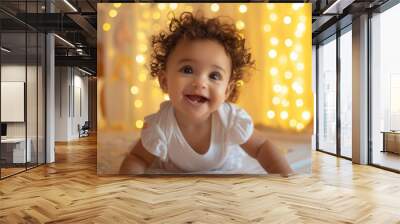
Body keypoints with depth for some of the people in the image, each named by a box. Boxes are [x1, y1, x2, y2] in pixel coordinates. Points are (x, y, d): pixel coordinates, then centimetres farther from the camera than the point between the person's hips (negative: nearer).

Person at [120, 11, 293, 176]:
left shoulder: (233, 120, -36)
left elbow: (262, 147, -20)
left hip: (224, 170, 0)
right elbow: (138, 158, -24)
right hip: (175, 173, 0)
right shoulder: (159, 127, -39)